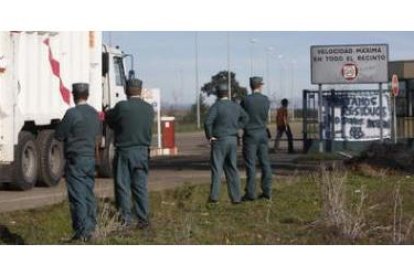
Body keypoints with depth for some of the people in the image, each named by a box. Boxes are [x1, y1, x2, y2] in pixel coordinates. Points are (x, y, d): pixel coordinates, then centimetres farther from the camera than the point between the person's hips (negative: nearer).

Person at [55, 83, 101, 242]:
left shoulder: (72, 113, -14)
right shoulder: (94, 114, 9)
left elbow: (59, 136, -9)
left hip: (75, 159, -7)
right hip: (90, 158, 7)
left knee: (77, 196, -5)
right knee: (89, 194, 13)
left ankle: (81, 231, -8)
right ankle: (90, 229, 15)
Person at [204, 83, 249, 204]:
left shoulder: (216, 106, -13)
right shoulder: (235, 106, 6)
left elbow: (207, 122, -24)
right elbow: (245, 118, 21)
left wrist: (209, 136, -10)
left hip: (219, 140, -5)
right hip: (233, 140, 5)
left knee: (217, 169, 0)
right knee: (232, 169, 10)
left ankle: (214, 196, -4)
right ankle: (236, 197, 6)